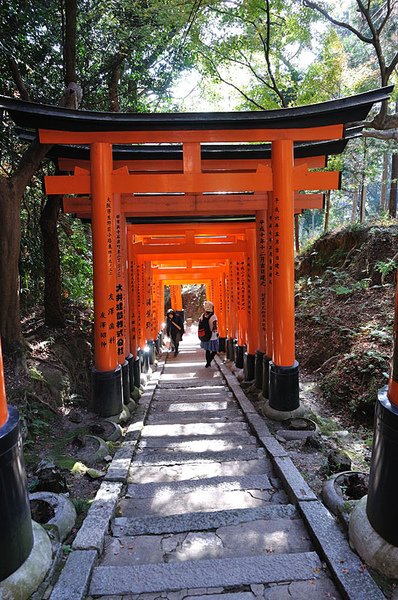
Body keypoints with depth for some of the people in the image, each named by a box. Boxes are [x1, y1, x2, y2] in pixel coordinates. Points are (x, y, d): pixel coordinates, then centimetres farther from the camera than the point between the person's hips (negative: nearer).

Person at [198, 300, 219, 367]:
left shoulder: (202, 315, 0)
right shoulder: (213, 316, -18)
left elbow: (199, 325, 7)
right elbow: (215, 327, -18)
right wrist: (217, 333, 0)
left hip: (204, 336, 6)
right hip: (212, 337, -6)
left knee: (207, 350, 19)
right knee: (214, 351, 6)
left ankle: (208, 362, 26)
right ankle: (208, 362, -6)